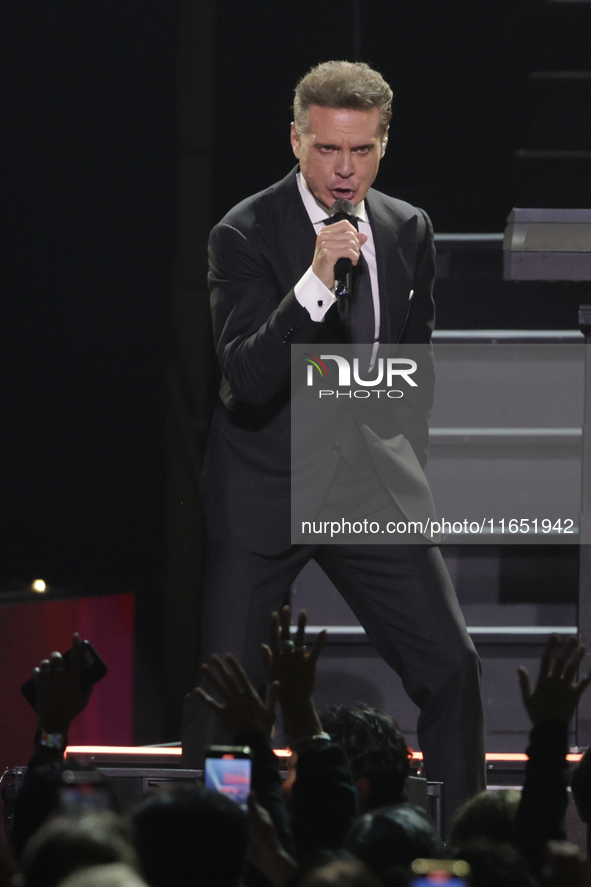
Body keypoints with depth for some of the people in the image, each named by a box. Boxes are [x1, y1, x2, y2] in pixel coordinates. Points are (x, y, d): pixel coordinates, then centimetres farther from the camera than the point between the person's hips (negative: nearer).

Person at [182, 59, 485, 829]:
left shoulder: (409, 231, 5)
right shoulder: (245, 236, -12)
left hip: (371, 489, 4)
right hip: (264, 496, -4)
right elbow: (247, 378, -23)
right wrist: (315, 284, -34)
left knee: (451, 670, -1)